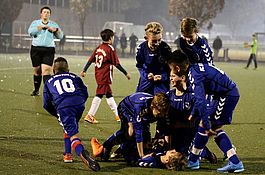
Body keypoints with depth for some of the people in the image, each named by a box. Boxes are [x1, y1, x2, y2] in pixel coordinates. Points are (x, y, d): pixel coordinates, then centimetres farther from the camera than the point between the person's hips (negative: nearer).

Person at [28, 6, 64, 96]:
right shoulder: (35, 23, 9)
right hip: (36, 49, 1)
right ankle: (36, 90, 24)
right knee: (37, 71, 8)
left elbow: (60, 36, 6)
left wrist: (56, 30, -13)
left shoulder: (53, 24, 12)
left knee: (46, 70, -15)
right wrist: (42, 26, -15)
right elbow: (30, 32, -11)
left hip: (49, 50, -1)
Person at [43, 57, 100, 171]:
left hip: (63, 107, -3)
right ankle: (67, 154, 24)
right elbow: (85, 93, 19)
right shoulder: (74, 77, 29)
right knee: (69, 129, 29)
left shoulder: (49, 82, 28)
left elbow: (46, 104, 23)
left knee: (73, 135, -15)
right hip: (79, 104, 3)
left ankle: (82, 153, -43)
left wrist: (57, 114, 38)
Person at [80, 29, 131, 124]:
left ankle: (117, 115, 23)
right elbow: (117, 64, -10)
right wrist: (126, 73, -3)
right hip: (105, 76, -8)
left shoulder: (99, 48, 9)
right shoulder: (110, 49, -11)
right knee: (99, 95, -7)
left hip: (98, 75, 8)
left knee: (109, 94, 15)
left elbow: (90, 60, 6)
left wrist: (84, 70, 11)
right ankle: (90, 115, -9)